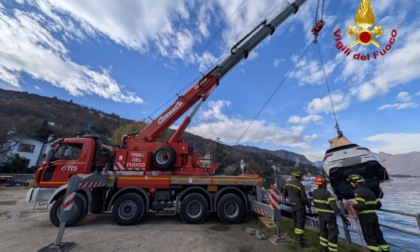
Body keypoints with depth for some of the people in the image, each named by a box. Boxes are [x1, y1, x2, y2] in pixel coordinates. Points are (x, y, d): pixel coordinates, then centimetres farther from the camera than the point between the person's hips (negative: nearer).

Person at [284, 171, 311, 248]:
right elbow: (304, 198, -19)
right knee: (300, 223, 0)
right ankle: (300, 241, 1)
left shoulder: (288, 183, -2)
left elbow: (285, 194, 7)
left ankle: (297, 236, 34)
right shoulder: (300, 186, -21)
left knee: (295, 222, 20)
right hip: (300, 206, -6)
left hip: (293, 206, 6)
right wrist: (309, 206, -4)